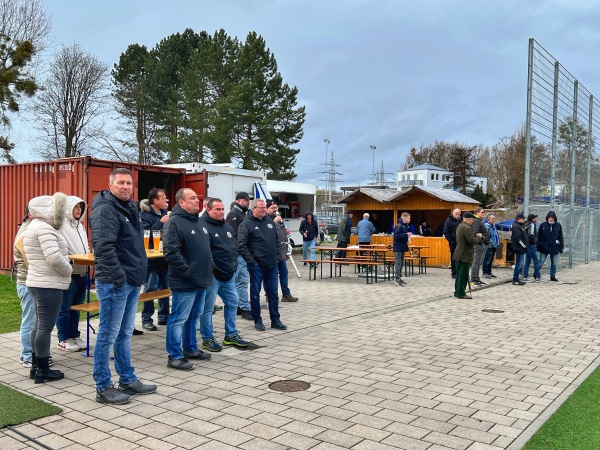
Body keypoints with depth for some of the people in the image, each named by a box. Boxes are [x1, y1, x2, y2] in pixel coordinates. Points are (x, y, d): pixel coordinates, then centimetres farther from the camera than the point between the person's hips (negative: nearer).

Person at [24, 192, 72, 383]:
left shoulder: (35, 226, 16)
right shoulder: (44, 228, -18)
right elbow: (55, 258, -26)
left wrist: (64, 270, 12)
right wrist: (68, 271, -9)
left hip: (39, 283, 11)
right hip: (48, 285, -11)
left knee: (40, 325, 16)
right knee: (45, 327, -4)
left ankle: (36, 366, 24)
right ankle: (43, 371, 3)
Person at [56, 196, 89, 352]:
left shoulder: (79, 225, 19)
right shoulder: (61, 225, -9)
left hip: (82, 272, 8)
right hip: (68, 273, -8)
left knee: (76, 307, 15)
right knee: (64, 308, 1)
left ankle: (75, 336, 23)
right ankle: (64, 340, 9)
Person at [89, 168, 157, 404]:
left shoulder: (130, 208, 17)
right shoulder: (105, 209, -13)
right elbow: (103, 246, -24)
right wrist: (118, 276, -23)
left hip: (131, 282, 9)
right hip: (114, 283, -9)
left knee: (124, 335, 16)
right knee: (108, 335, 0)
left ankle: (128, 380, 26)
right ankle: (103, 388, 10)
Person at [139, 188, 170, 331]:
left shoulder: (165, 213, 10)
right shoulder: (144, 214, -9)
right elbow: (145, 233, -22)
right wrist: (161, 222, -21)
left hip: (165, 257, 7)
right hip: (151, 257, -7)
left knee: (165, 287, 13)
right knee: (150, 289, -1)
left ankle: (163, 316, 24)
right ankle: (146, 319, 8)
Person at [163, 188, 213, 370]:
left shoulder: (199, 221, 15)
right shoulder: (174, 222, -14)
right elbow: (171, 252, -22)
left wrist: (207, 271, 16)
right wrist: (188, 272, -20)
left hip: (201, 281, 9)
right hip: (185, 282, -9)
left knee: (194, 316, 19)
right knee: (178, 319, -1)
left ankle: (190, 348, 33)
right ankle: (175, 356, 8)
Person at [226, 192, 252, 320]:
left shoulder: (243, 214, 19)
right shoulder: (234, 214, -11)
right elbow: (233, 235, -19)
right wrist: (237, 251, -22)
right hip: (239, 254, -10)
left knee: (239, 281, 14)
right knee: (242, 281, -6)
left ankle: (237, 306, 21)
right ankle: (245, 308, -2)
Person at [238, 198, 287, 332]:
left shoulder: (270, 222, 11)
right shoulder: (246, 224, -7)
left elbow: (277, 240, 20)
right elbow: (241, 246, -12)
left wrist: (276, 255, 10)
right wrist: (251, 261, -14)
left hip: (272, 265, 6)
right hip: (257, 265, -6)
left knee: (273, 293, 10)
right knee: (255, 293, 5)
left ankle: (275, 320, 19)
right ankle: (257, 320, 17)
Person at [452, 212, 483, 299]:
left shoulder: (460, 226, 13)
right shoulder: (467, 228, -20)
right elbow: (472, 241, -22)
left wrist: (476, 235, 10)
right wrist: (479, 236, -5)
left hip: (459, 254, 10)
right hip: (465, 255, -10)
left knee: (459, 274, 15)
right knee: (463, 275, -4)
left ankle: (457, 292, 22)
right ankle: (461, 293, 0)